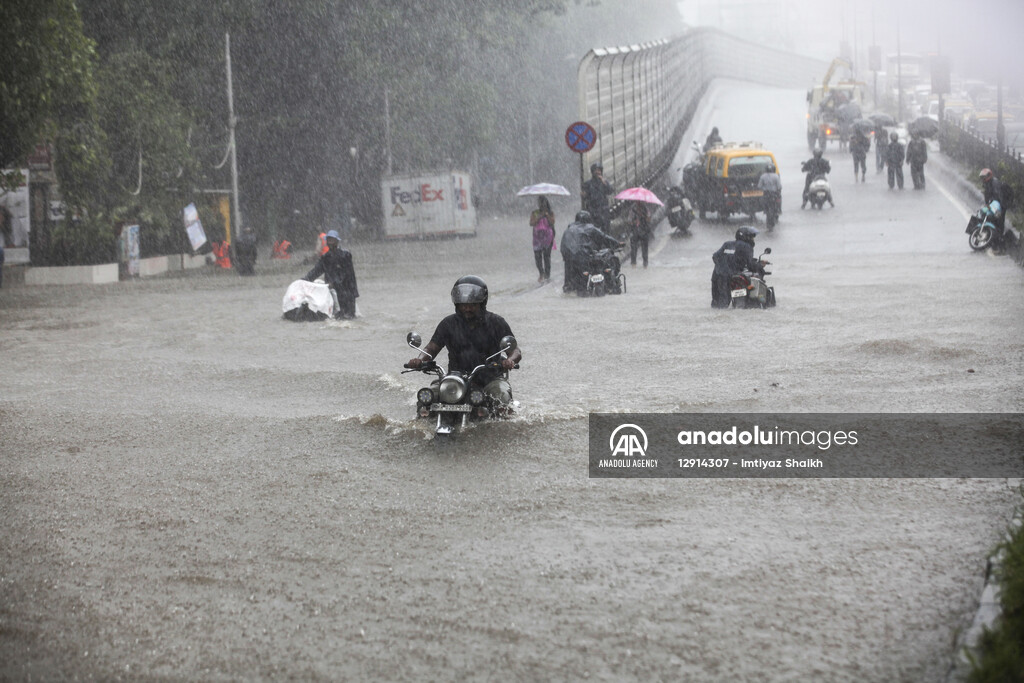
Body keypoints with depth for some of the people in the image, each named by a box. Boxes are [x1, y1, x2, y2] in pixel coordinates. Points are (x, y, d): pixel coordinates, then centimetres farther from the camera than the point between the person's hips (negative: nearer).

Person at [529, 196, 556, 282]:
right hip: (537, 236, 2)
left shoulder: (550, 213, 5)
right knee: (537, 255, -2)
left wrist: (547, 215, -13)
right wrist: (539, 217, -11)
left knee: (547, 255, -4)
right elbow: (531, 223, -4)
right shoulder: (534, 213, 8)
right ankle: (541, 273, 19)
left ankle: (547, 275, 3)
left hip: (548, 237, -2)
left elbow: (552, 223, -8)